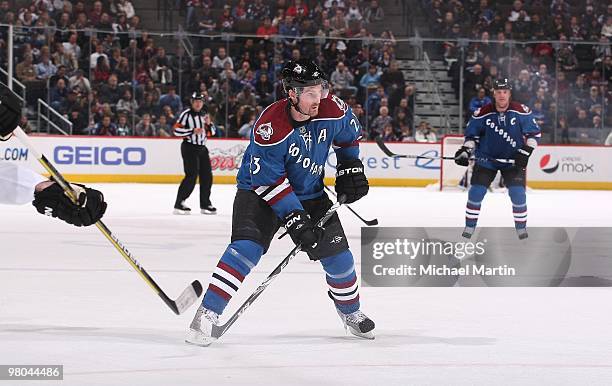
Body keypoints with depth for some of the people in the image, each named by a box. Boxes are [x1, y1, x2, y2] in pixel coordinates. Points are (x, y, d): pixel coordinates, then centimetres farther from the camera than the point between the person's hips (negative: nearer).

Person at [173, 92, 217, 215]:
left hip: (202, 148, 7)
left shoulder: (204, 114, 13)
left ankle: (205, 205, 17)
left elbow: (212, 132, 17)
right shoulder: (186, 114, -9)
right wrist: (192, 131, -20)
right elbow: (177, 130, -15)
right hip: (189, 148, -7)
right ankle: (179, 204, -12)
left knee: (207, 176, 7)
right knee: (191, 176, -15)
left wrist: (209, 124, -3)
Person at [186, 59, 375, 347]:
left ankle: (351, 313, 29)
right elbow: (268, 180, -29)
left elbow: (349, 133, 9)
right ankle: (206, 315, -23)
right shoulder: (271, 126, -32)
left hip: (310, 192, 5)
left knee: (336, 251, 3)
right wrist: (294, 218, -31)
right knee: (246, 247, -24)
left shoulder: (332, 110, -16)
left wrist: (349, 168, 5)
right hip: (260, 191, -5)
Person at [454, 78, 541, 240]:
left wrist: (525, 152, -14)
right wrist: (465, 151, -13)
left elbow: (534, 133, -5)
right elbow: (472, 134, 1)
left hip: (513, 159, -1)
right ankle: (469, 227, 7)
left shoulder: (521, 112, -13)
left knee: (517, 193, -11)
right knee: (476, 191, -7)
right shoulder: (483, 113, -12)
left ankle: (521, 227, 6)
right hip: (486, 158, 1)